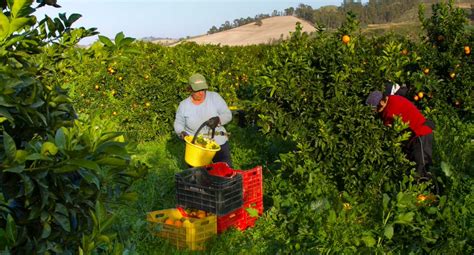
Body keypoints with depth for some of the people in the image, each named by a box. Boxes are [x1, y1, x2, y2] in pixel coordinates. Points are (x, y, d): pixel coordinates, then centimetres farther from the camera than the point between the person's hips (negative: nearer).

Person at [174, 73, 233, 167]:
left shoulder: (214, 97, -5)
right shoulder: (184, 105, -2)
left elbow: (228, 115, -5)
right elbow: (178, 124, 9)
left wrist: (218, 119, -26)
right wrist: (181, 132, -13)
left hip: (219, 144, 0)